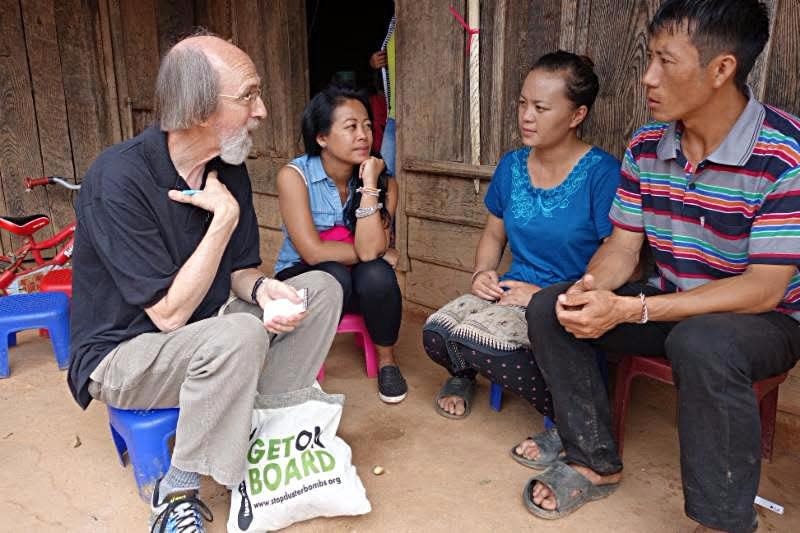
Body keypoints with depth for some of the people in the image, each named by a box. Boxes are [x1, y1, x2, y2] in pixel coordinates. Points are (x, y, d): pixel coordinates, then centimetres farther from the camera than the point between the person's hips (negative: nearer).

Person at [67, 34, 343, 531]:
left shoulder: (229, 171, -3)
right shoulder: (119, 179, -25)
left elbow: (240, 269, 5)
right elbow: (170, 313, -27)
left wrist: (262, 288, -19)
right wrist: (225, 217, -25)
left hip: (201, 335, 7)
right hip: (122, 354, -7)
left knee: (321, 288, -5)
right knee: (240, 334, -36)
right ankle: (177, 493, -15)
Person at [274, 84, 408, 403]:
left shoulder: (383, 182, -10)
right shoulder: (294, 175, -17)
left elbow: (369, 249, -24)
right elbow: (313, 252, -25)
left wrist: (369, 183, -27)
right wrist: (382, 253, -17)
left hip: (359, 288, 3)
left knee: (377, 275, -31)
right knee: (332, 275, -35)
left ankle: (387, 361, -3)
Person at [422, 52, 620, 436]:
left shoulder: (603, 173, -12)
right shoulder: (511, 166, 7)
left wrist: (546, 295, -18)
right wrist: (482, 273, 0)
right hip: (510, 292, 5)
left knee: (485, 344, -31)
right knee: (436, 333, -22)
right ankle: (463, 373, 16)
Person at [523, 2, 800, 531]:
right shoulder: (646, 146, -4)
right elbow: (621, 248, -1)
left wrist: (630, 310, -33)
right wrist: (591, 288, -25)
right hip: (671, 305, 6)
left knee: (702, 343, -39)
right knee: (550, 308, -10)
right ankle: (596, 462, 1)